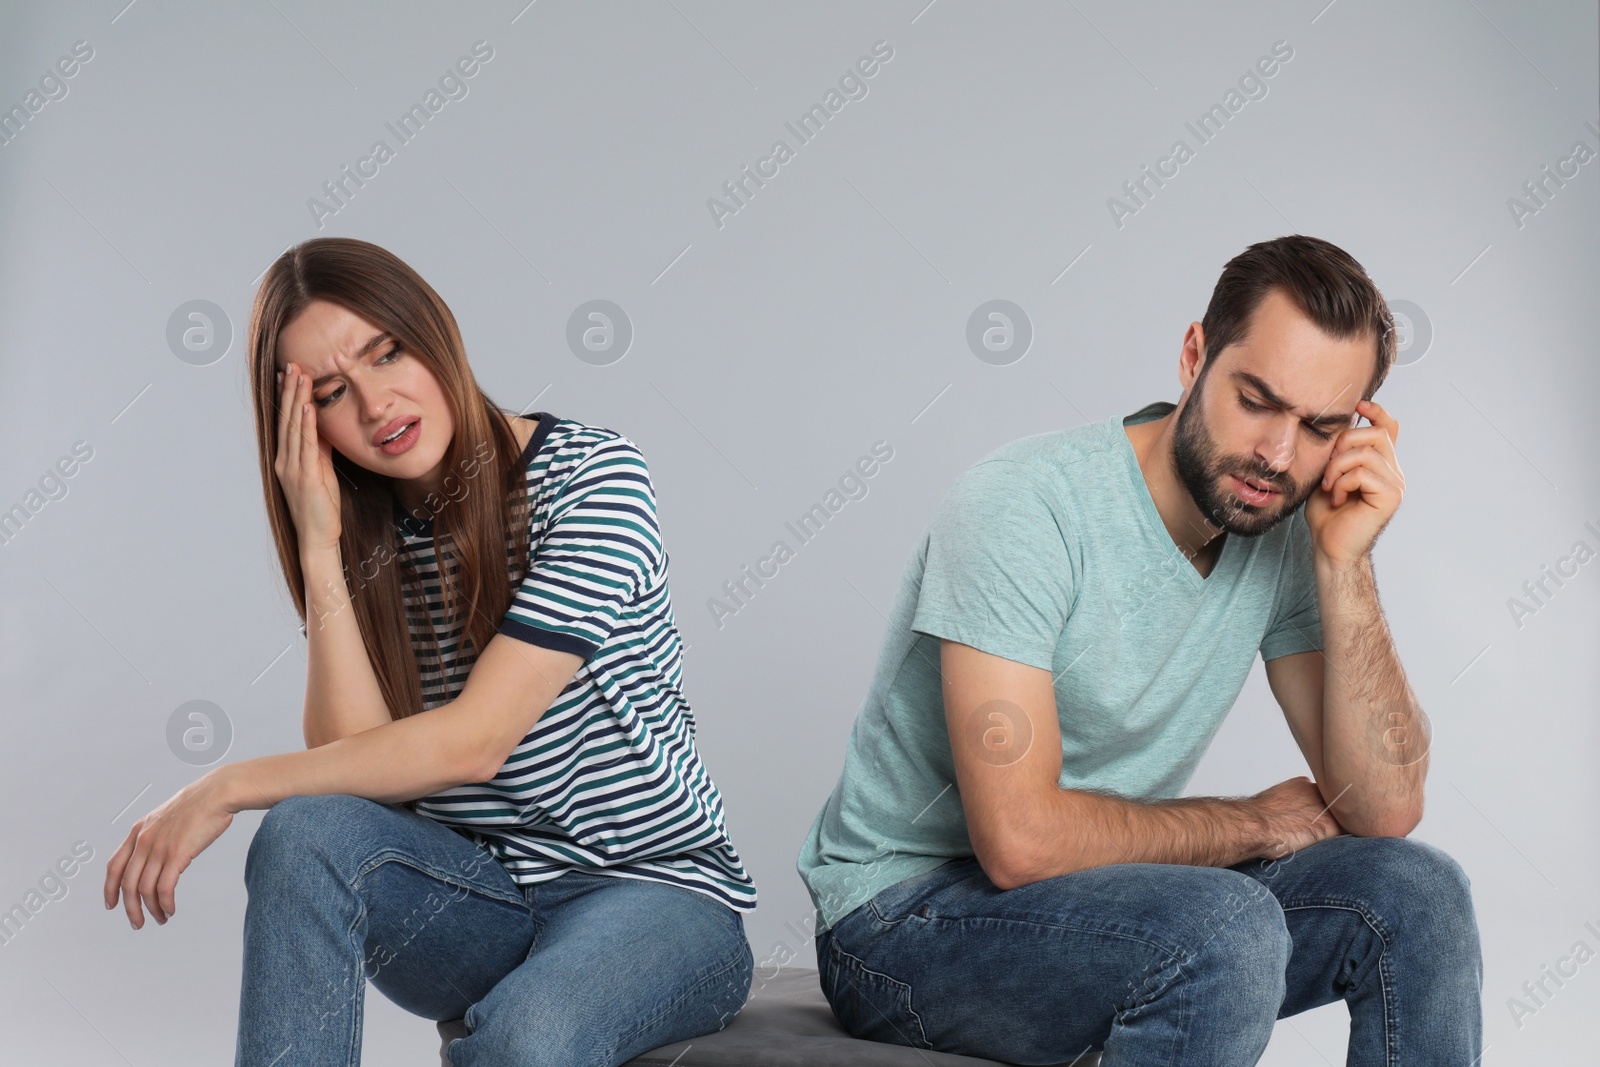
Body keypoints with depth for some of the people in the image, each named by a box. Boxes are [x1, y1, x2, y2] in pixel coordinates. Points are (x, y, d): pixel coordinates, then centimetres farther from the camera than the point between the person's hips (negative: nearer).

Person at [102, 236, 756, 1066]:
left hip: (654, 892, -5)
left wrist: (228, 789, -17)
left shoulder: (590, 473, -13)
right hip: (476, 903, 5)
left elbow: (473, 741, -20)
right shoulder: (364, 541, 4)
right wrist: (320, 551, -14)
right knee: (307, 832, -26)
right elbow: (354, 758, -10)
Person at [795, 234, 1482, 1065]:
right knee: (1229, 923, -30)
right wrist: (1254, 824, -13)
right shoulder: (1024, 505, -23)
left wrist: (1345, 565, -18)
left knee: (1414, 892, -11)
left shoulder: (1285, 534, -3)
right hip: (907, 920, -6)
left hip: (1102, 899, 6)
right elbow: (1022, 838, -28)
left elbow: (1385, 807, -7)